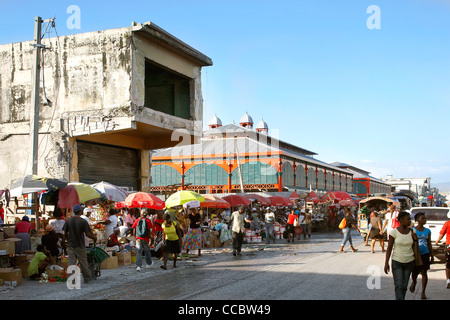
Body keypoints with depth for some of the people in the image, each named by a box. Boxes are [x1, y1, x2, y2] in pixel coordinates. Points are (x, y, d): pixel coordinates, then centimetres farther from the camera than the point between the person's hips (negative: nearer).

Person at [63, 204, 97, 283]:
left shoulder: (68, 221, -1)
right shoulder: (83, 221, -9)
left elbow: (65, 234, 3)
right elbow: (87, 234, -10)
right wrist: (94, 237, 8)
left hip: (70, 245, 2)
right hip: (80, 246, -2)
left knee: (71, 263, 3)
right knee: (83, 262, 9)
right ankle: (87, 278, 20)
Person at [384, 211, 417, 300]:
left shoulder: (412, 231, 1)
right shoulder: (394, 232, -10)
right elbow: (389, 248, -7)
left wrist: (416, 239, -11)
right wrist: (386, 263, -10)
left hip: (409, 262, 4)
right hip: (397, 262, -4)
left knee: (404, 286, 8)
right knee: (399, 286, -11)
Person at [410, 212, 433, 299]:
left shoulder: (427, 231, 7)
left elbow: (429, 244, 13)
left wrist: (432, 256, 13)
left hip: (425, 254, 2)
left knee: (424, 272, -1)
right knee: (414, 273, 3)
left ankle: (423, 292, 9)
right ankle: (414, 282, 38)